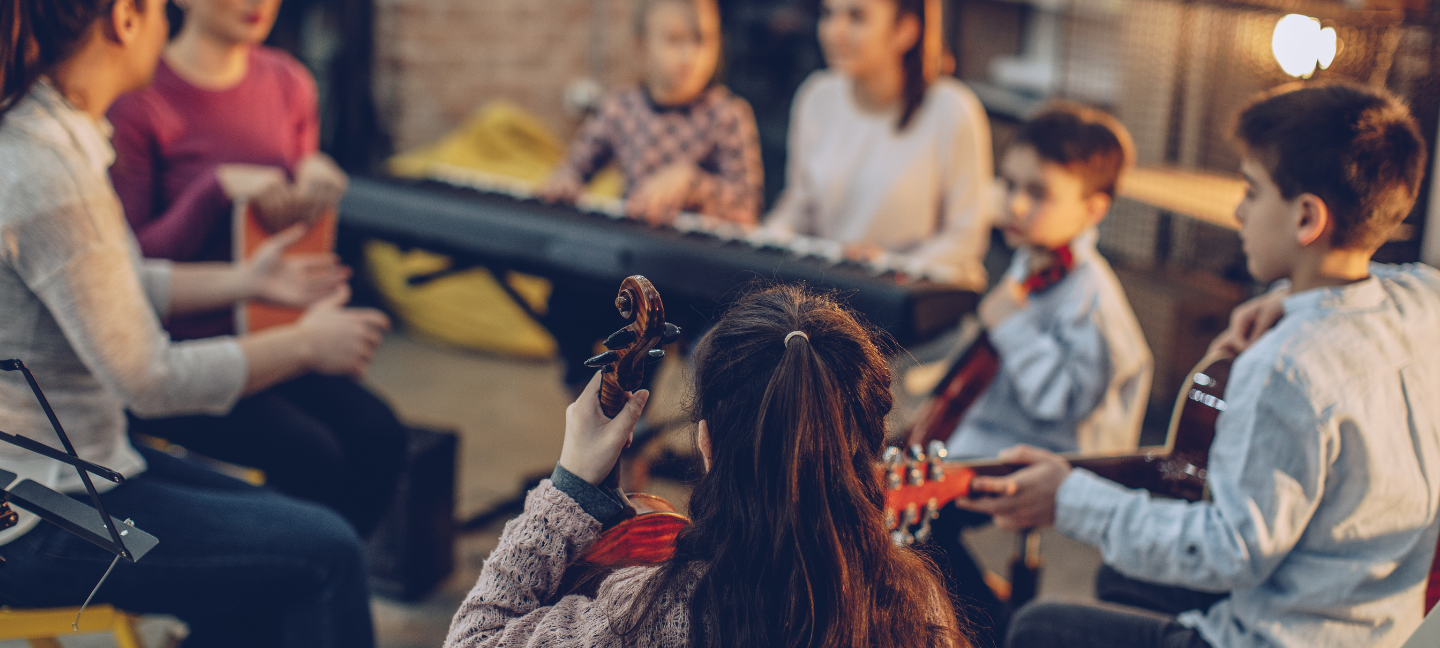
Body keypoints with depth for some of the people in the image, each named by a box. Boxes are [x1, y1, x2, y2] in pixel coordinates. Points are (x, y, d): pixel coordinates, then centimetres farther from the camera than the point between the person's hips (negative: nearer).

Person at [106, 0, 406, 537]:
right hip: (169, 357, -6)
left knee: (378, 434, -17)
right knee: (312, 456, -25)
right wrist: (219, 188, -23)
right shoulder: (139, 100, -11)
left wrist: (316, 176, -3)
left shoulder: (289, 84, 8)